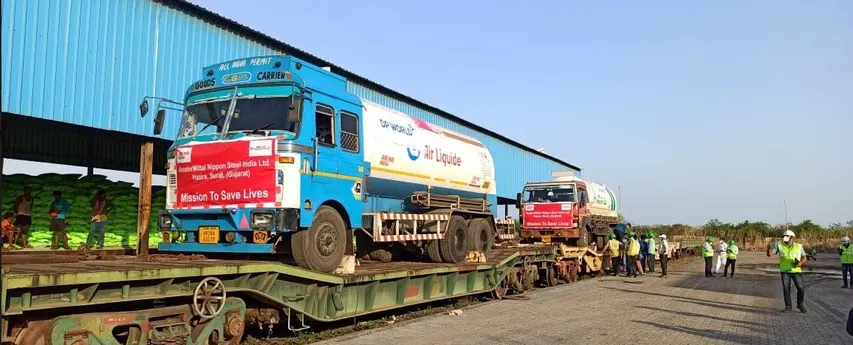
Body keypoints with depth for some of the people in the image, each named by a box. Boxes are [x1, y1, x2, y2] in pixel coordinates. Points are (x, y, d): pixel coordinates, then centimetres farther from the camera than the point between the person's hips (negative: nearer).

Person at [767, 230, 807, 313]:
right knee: (786, 289, -1)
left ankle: (800, 304, 18)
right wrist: (769, 247, -31)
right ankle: (788, 306, 12)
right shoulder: (780, 246, -1)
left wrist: (800, 263, -20)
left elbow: (804, 258, 3)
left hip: (796, 271, 0)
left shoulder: (799, 246, 0)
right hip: (785, 271, 0)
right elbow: (769, 254, -9)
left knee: (801, 288, -5)